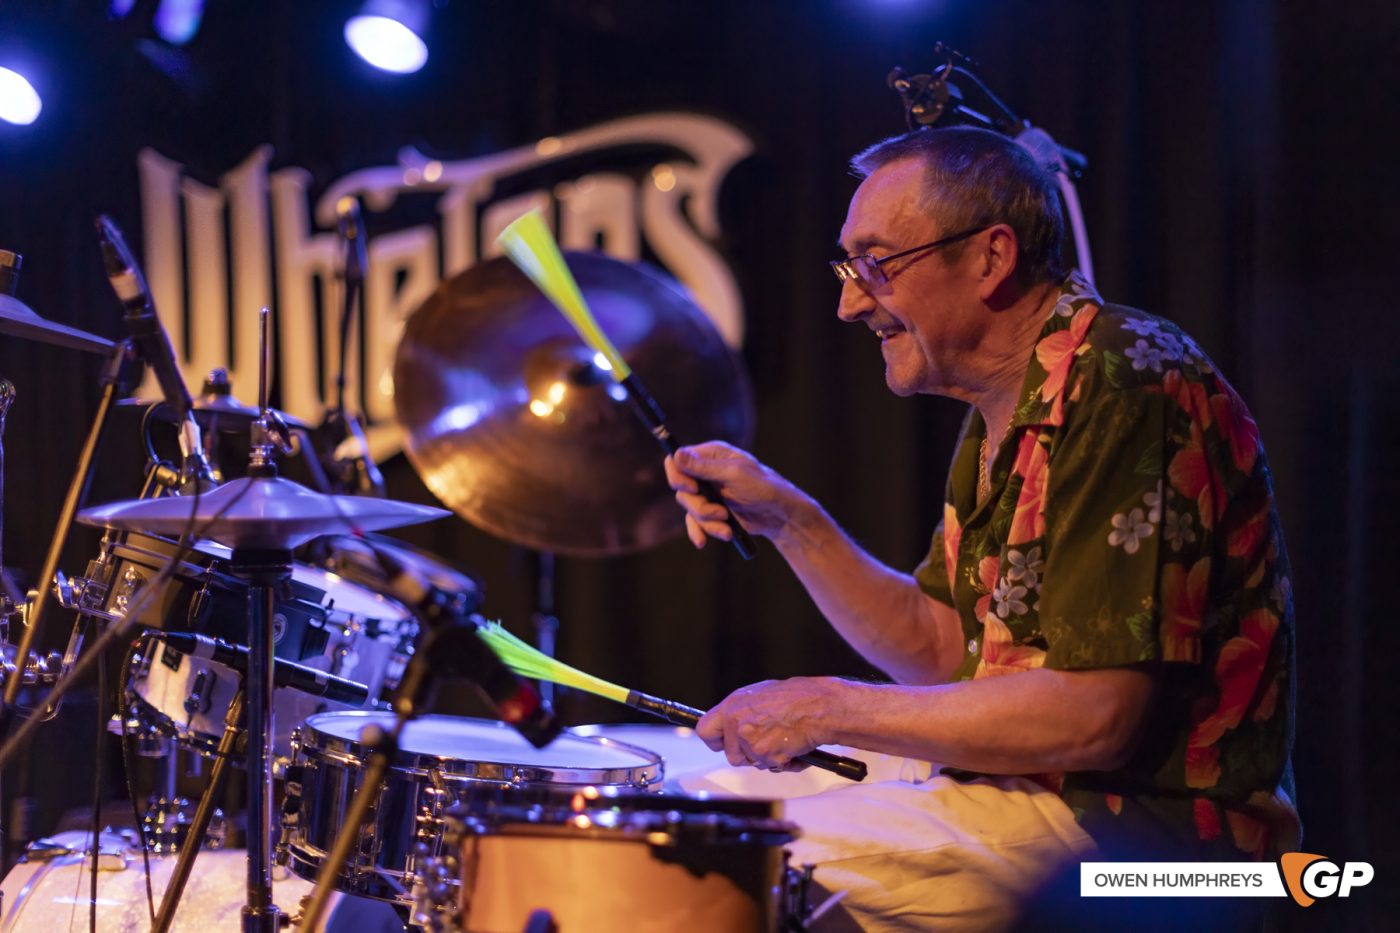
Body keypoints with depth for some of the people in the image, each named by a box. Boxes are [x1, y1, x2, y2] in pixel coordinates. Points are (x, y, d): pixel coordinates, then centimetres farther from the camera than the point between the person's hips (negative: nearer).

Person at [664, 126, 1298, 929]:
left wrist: (835, 710, -17)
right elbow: (942, 652, 16)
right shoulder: (1009, 410, 13)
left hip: (1153, 822, -10)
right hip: (1040, 790, 10)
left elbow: (1095, 717, -25)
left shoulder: (1125, 390, -20)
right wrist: (788, 519, 4)